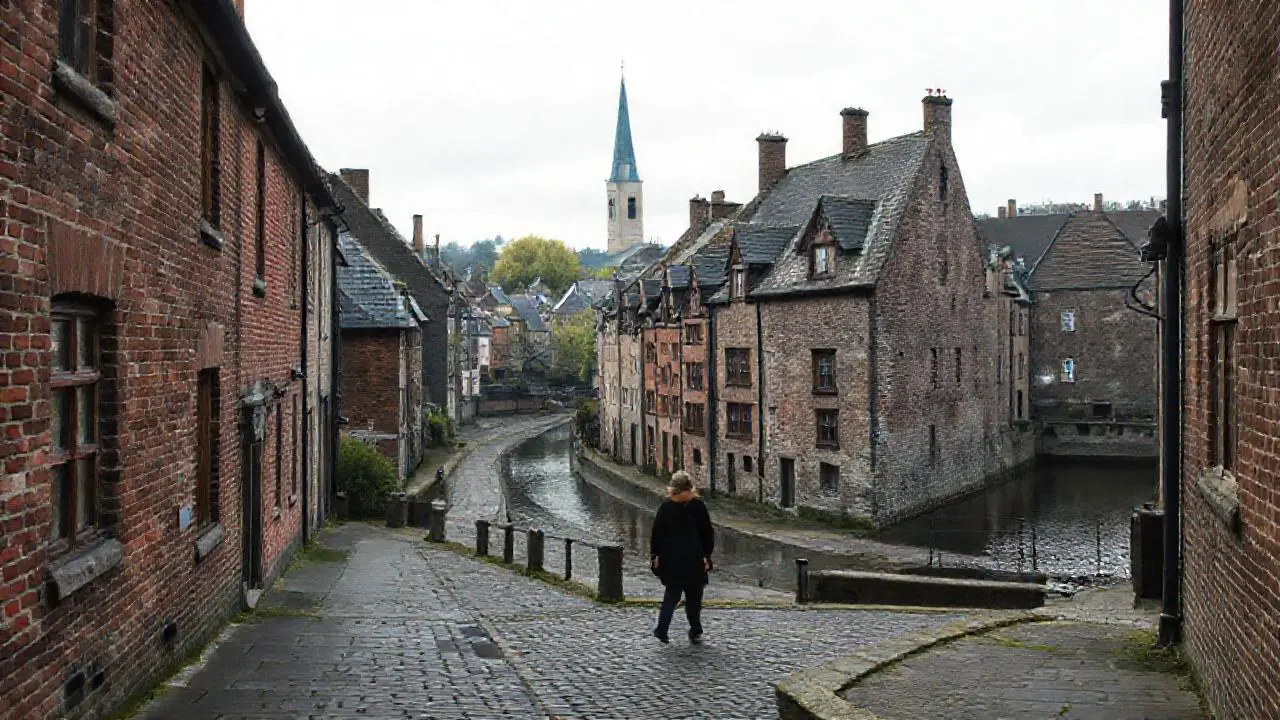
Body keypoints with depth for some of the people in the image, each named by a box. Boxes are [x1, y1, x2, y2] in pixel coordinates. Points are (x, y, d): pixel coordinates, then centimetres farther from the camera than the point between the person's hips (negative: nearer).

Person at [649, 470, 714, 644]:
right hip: (694, 559, -2)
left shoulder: (666, 506, 0)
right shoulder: (698, 505, -4)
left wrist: (654, 554, 6)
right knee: (694, 595, 10)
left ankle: (662, 629, -1)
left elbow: (656, 532, 1)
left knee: (672, 593, 11)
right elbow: (707, 532, -1)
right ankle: (695, 632, 13)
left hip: (670, 559, 2)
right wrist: (707, 555, 3)